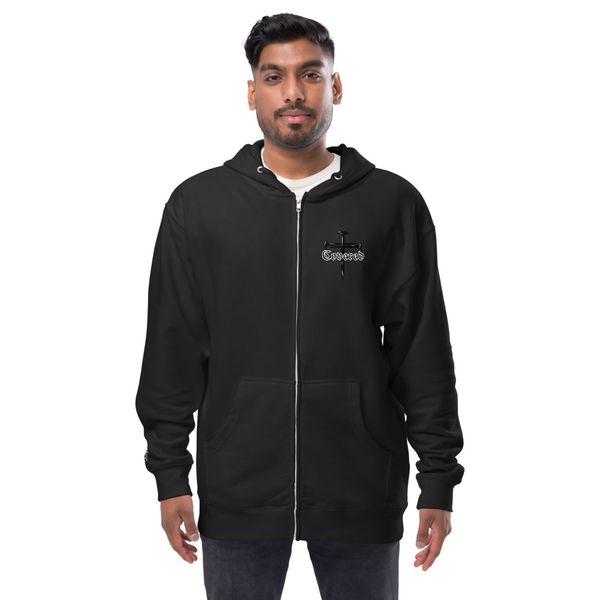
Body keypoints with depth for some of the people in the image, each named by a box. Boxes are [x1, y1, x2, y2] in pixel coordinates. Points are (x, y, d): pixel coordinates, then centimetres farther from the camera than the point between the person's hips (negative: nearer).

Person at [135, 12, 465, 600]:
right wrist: (169, 473, 1)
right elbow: (172, 351, 5)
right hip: (237, 494, 0)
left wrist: (439, 481, 0)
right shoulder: (197, 204, 3)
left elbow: (424, 350, 2)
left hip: (362, 496, 0)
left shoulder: (392, 203, 2)